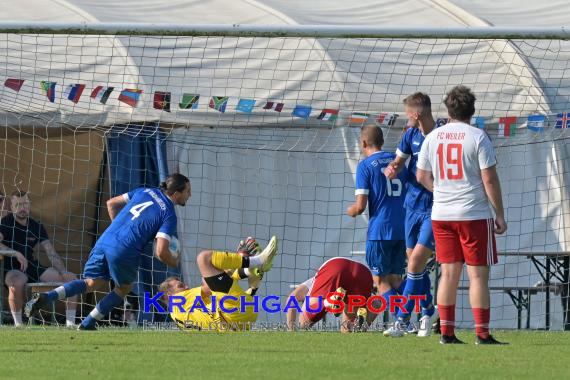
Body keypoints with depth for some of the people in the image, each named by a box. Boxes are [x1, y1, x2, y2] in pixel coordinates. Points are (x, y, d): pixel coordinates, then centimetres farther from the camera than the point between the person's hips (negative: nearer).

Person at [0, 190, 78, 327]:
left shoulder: (37, 227, 13)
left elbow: (51, 253, 8)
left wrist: (64, 272, -7)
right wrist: (16, 254, -28)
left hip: (33, 268, 6)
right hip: (12, 269, -6)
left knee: (71, 278, -6)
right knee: (17, 282, -43)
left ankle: (70, 323, -7)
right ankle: (18, 324, -26)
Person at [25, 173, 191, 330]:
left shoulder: (145, 191, 17)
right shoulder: (169, 215, -2)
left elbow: (111, 203, 22)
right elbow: (161, 252, -11)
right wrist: (174, 262, 11)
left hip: (104, 241, 5)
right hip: (125, 252, -5)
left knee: (92, 283, 17)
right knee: (123, 289, 22)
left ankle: (46, 297, -5)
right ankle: (88, 324, 16)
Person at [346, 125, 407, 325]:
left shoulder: (365, 166, -6)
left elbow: (360, 206, -11)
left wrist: (350, 211, 11)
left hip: (379, 230, -5)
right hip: (402, 229, 5)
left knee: (381, 280, 1)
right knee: (395, 279, 12)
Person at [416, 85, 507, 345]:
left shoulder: (432, 137, 5)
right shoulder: (478, 137, -8)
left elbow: (422, 177, 12)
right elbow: (490, 179, -10)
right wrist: (500, 215, -3)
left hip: (441, 215, 4)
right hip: (474, 214, -4)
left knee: (449, 273, 8)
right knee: (478, 274, -2)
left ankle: (446, 332, 6)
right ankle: (482, 333, -4)